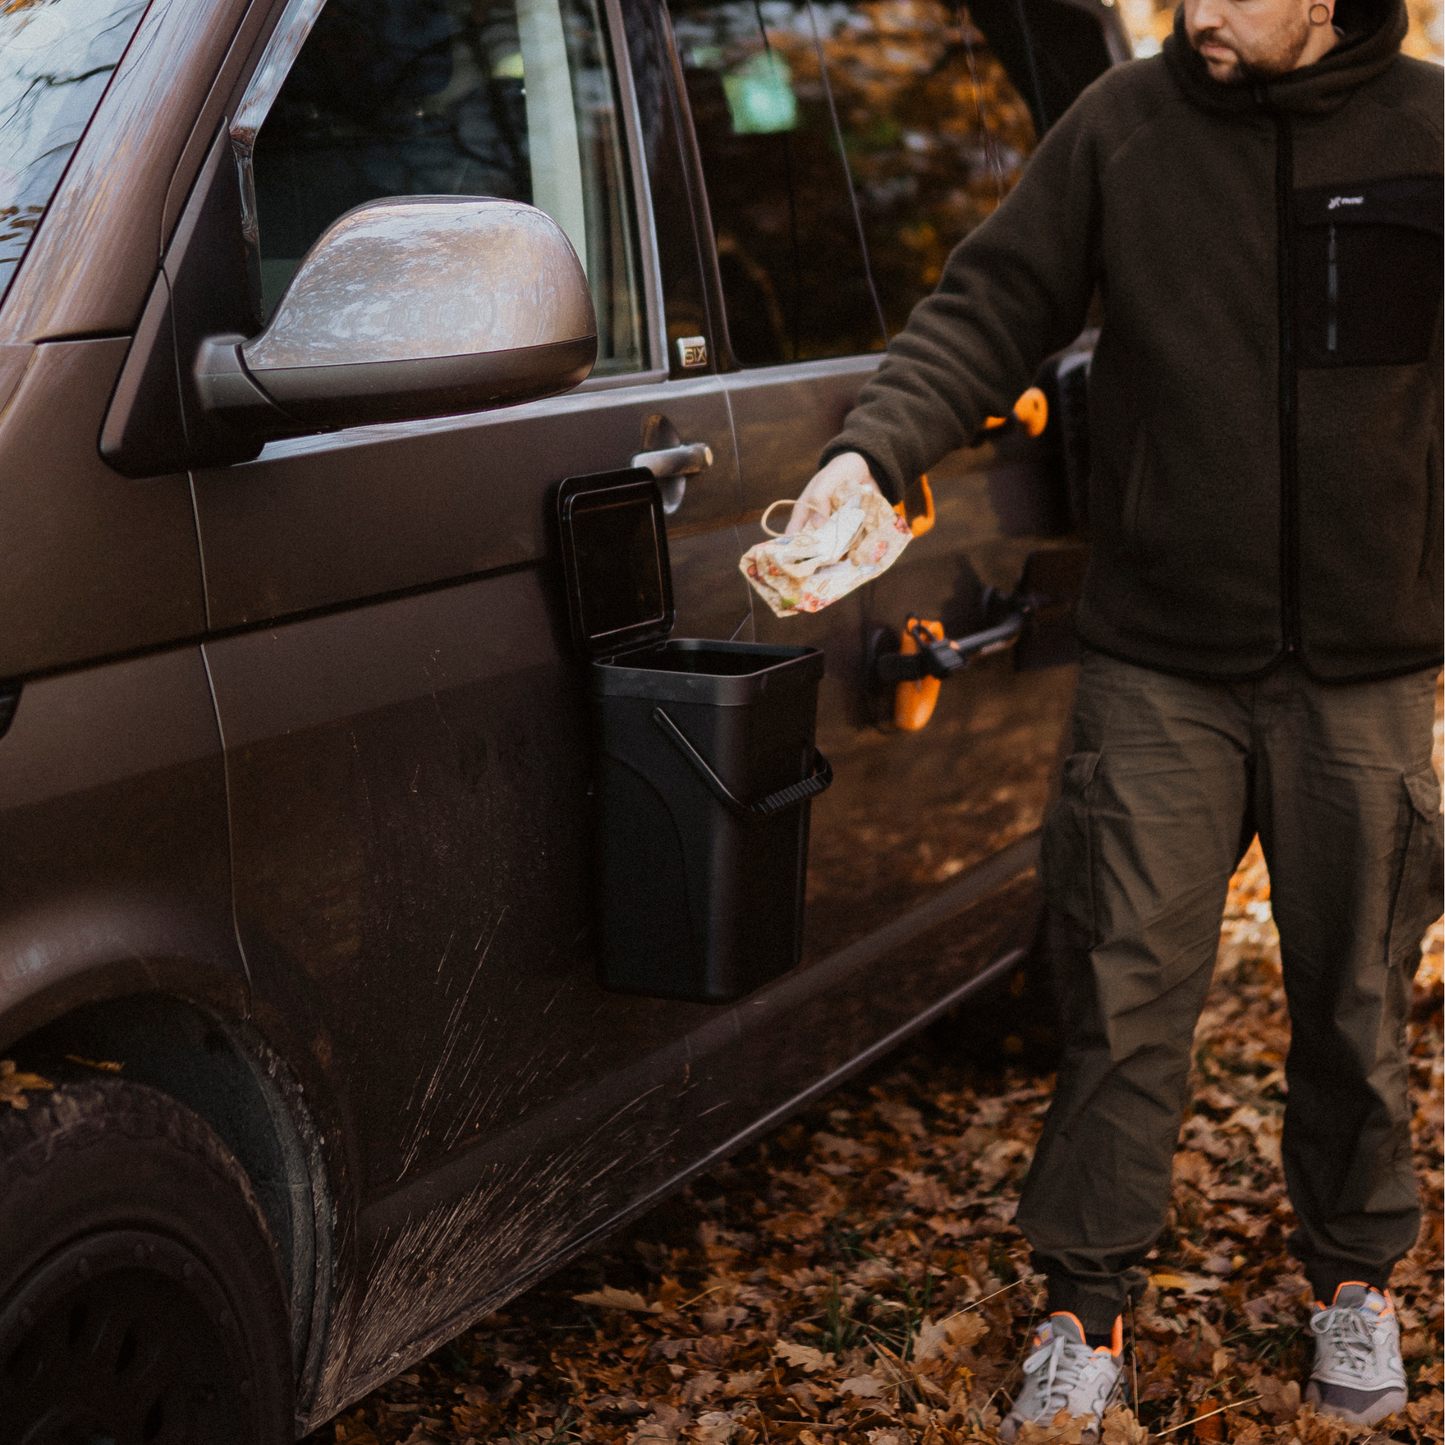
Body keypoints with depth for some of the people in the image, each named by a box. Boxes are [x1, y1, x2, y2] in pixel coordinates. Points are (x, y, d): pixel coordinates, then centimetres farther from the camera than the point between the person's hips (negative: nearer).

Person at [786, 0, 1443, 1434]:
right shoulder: (1123, 123, -1)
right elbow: (989, 307, -2)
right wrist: (873, 446, -19)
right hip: (1161, 667, 0)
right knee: (1125, 994, 2)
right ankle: (1086, 1308, 19)